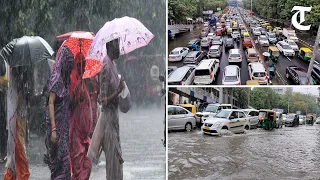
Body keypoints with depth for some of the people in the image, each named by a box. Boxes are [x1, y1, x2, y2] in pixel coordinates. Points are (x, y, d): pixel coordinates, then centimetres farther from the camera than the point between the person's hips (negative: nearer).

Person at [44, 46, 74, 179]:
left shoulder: (66, 79, 12)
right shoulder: (56, 78, -12)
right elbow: (50, 103, -17)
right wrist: (53, 128, -23)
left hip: (65, 123, 8)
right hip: (57, 123, -8)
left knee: (65, 156, 9)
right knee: (61, 157, -6)